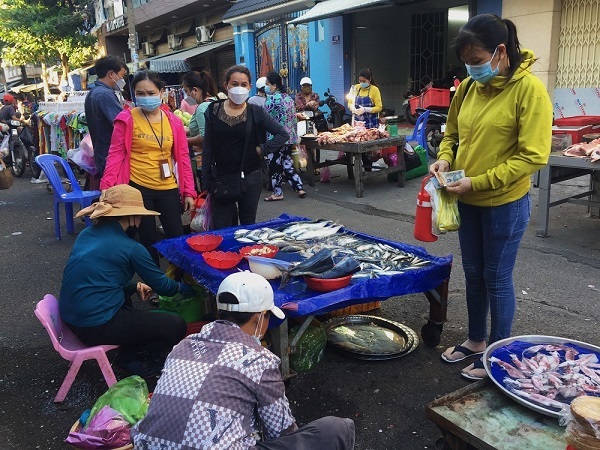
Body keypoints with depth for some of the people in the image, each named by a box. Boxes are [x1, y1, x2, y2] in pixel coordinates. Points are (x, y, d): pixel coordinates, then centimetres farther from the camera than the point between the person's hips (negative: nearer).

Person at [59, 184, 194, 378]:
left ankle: (130, 355, 23)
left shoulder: (86, 234, 7)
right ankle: (129, 357, 15)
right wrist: (187, 288, 19)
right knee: (176, 327, -2)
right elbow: (161, 285, -1)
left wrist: (135, 286, 23)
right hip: (96, 325, -9)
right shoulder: (130, 248, -13)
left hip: (70, 317, 9)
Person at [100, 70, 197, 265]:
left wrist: (189, 191, 5)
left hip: (168, 189, 3)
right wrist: (107, 188, -14)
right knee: (148, 240, 9)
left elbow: (183, 157, 7)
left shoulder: (173, 121, 3)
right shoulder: (127, 119, -5)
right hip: (138, 188, -2)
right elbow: (116, 154, -4)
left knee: (177, 237, 9)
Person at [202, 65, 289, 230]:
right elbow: (207, 148, 3)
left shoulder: (256, 112, -3)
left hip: (250, 176, -1)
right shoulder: (213, 111, 0)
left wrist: (263, 149, -9)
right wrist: (206, 181, 0)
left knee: (248, 225, 10)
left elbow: (283, 134, 1)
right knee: (221, 230, 3)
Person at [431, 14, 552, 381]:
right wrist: (445, 158, -6)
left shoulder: (529, 89, -16)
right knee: (473, 274, 17)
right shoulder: (468, 87, 2)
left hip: (505, 203, -6)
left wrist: (478, 181, -22)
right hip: (468, 201, 6)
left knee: (497, 279, 6)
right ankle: (476, 340, 37)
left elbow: (533, 156, -19)